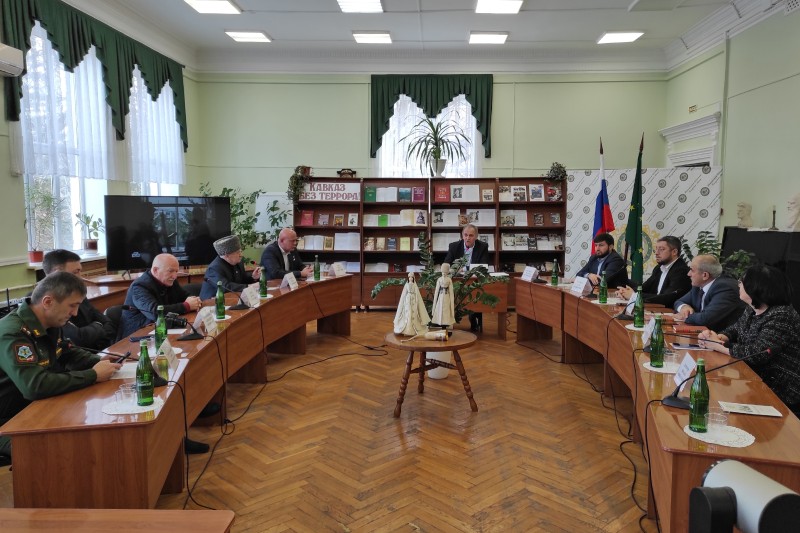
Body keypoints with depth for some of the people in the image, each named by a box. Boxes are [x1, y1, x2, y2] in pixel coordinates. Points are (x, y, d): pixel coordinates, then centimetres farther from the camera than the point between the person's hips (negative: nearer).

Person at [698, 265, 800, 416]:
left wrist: (718, 345, -17)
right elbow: (735, 330, 12)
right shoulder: (752, 310, 4)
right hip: (757, 380, 8)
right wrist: (719, 338, -11)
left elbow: (756, 353, -28)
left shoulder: (781, 317, -23)